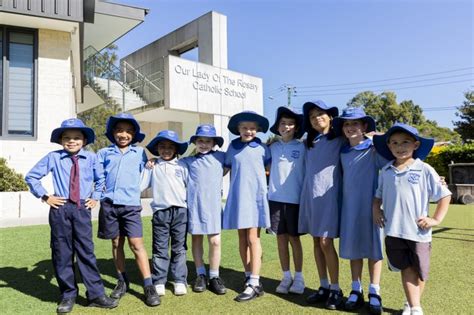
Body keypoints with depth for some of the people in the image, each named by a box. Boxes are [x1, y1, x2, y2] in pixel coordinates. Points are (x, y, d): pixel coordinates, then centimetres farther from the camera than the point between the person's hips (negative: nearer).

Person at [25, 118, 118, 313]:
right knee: (62, 252, 6)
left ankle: (96, 294, 9)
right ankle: (68, 295, 19)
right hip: (60, 208, 0)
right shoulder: (53, 157, 0)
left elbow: (101, 179, 18)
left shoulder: (91, 158, 1)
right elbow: (31, 176, 9)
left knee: (86, 251, 1)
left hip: (82, 208, 0)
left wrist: (95, 197, 10)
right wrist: (45, 196, 3)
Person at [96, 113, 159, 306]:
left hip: (131, 205, -2)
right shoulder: (104, 153, 9)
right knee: (116, 243, 11)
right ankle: (122, 281, 26)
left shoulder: (140, 153, 8)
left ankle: (149, 286, -2)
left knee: (136, 243, -7)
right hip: (109, 204, 2)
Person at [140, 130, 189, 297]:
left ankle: (179, 281, 16)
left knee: (179, 248, 8)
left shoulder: (182, 166, 7)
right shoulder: (152, 166, 8)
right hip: (160, 212, 0)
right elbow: (140, 183, 3)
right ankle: (159, 282, 13)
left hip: (180, 211, 0)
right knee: (160, 249, 5)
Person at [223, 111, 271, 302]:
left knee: (253, 238, -5)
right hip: (237, 197, 3)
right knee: (242, 238, 9)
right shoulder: (232, 147, 5)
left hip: (256, 196, -3)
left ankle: (255, 284, -1)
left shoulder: (262, 148, -1)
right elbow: (225, 169, 15)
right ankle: (249, 276, 22)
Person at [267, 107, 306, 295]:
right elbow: (266, 167, 18)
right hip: (275, 198, 3)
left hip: (295, 199, -2)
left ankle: (299, 277, 19)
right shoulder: (272, 147, 6)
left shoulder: (302, 147, -1)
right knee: (281, 238, 8)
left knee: (294, 238, 6)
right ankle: (286, 277, 20)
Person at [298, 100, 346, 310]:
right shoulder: (309, 143, 16)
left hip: (328, 195, -5)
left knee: (326, 242, -8)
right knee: (316, 242, 7)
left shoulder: (339, 141, 1)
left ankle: (335, 289, 6)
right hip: (309, 195, 5)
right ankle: (323, 287, 18)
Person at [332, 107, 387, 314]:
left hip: (371, 206, -4)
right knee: (352, 247, 9)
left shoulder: (374, 149, -6)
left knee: (373, 247, 4)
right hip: (350, 207, 4)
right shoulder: (343, 152, 7)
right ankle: (356, 290, 23)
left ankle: (374, 292, 18)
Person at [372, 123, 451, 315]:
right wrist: (375, 210, 0)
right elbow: (378, 195, 16)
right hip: (393, 231, 2)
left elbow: (445, 195, -2)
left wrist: (436, 219, -8)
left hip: (418, 232, -2)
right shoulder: (386, 171, 3)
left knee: (420, 271, 13)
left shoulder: (424, 170, -8)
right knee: (406, 269, 9)